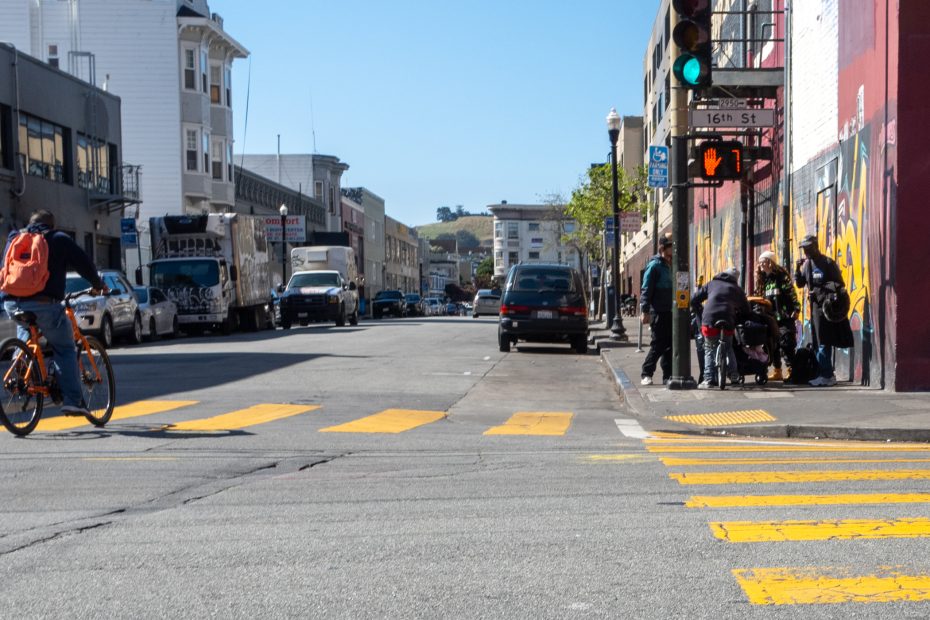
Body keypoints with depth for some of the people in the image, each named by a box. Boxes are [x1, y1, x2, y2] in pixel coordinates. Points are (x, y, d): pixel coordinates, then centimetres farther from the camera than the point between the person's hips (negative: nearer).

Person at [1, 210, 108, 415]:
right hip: (44, 304, -4)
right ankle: (72, 400, -3)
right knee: (65, 350, 5)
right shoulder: (59, 239, 9)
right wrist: (99, 285, 25)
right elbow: (84, 264, 9)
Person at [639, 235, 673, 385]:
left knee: (669, 345, 6)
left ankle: (668, 376, 10)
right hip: (658, 312, -7)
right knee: (658, 345, -7)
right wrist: (645, 311, -18)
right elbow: (646, 289, -12)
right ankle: (646, 374, 3)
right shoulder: (654, 266, -8)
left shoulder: (670, 266, 16)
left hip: (670, 312, 7)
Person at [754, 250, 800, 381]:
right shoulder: (762, 280, 14)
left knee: (786, 344, -11)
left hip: (784, 317, -7)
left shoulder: (781, 276, -5)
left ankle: (792, 370, -9)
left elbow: (792, 294, -9)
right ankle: (777, 371, 13)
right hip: (770, 318, 7)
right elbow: (759, 298, 19)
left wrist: (796, 309, -15)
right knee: (772, 345, 6)